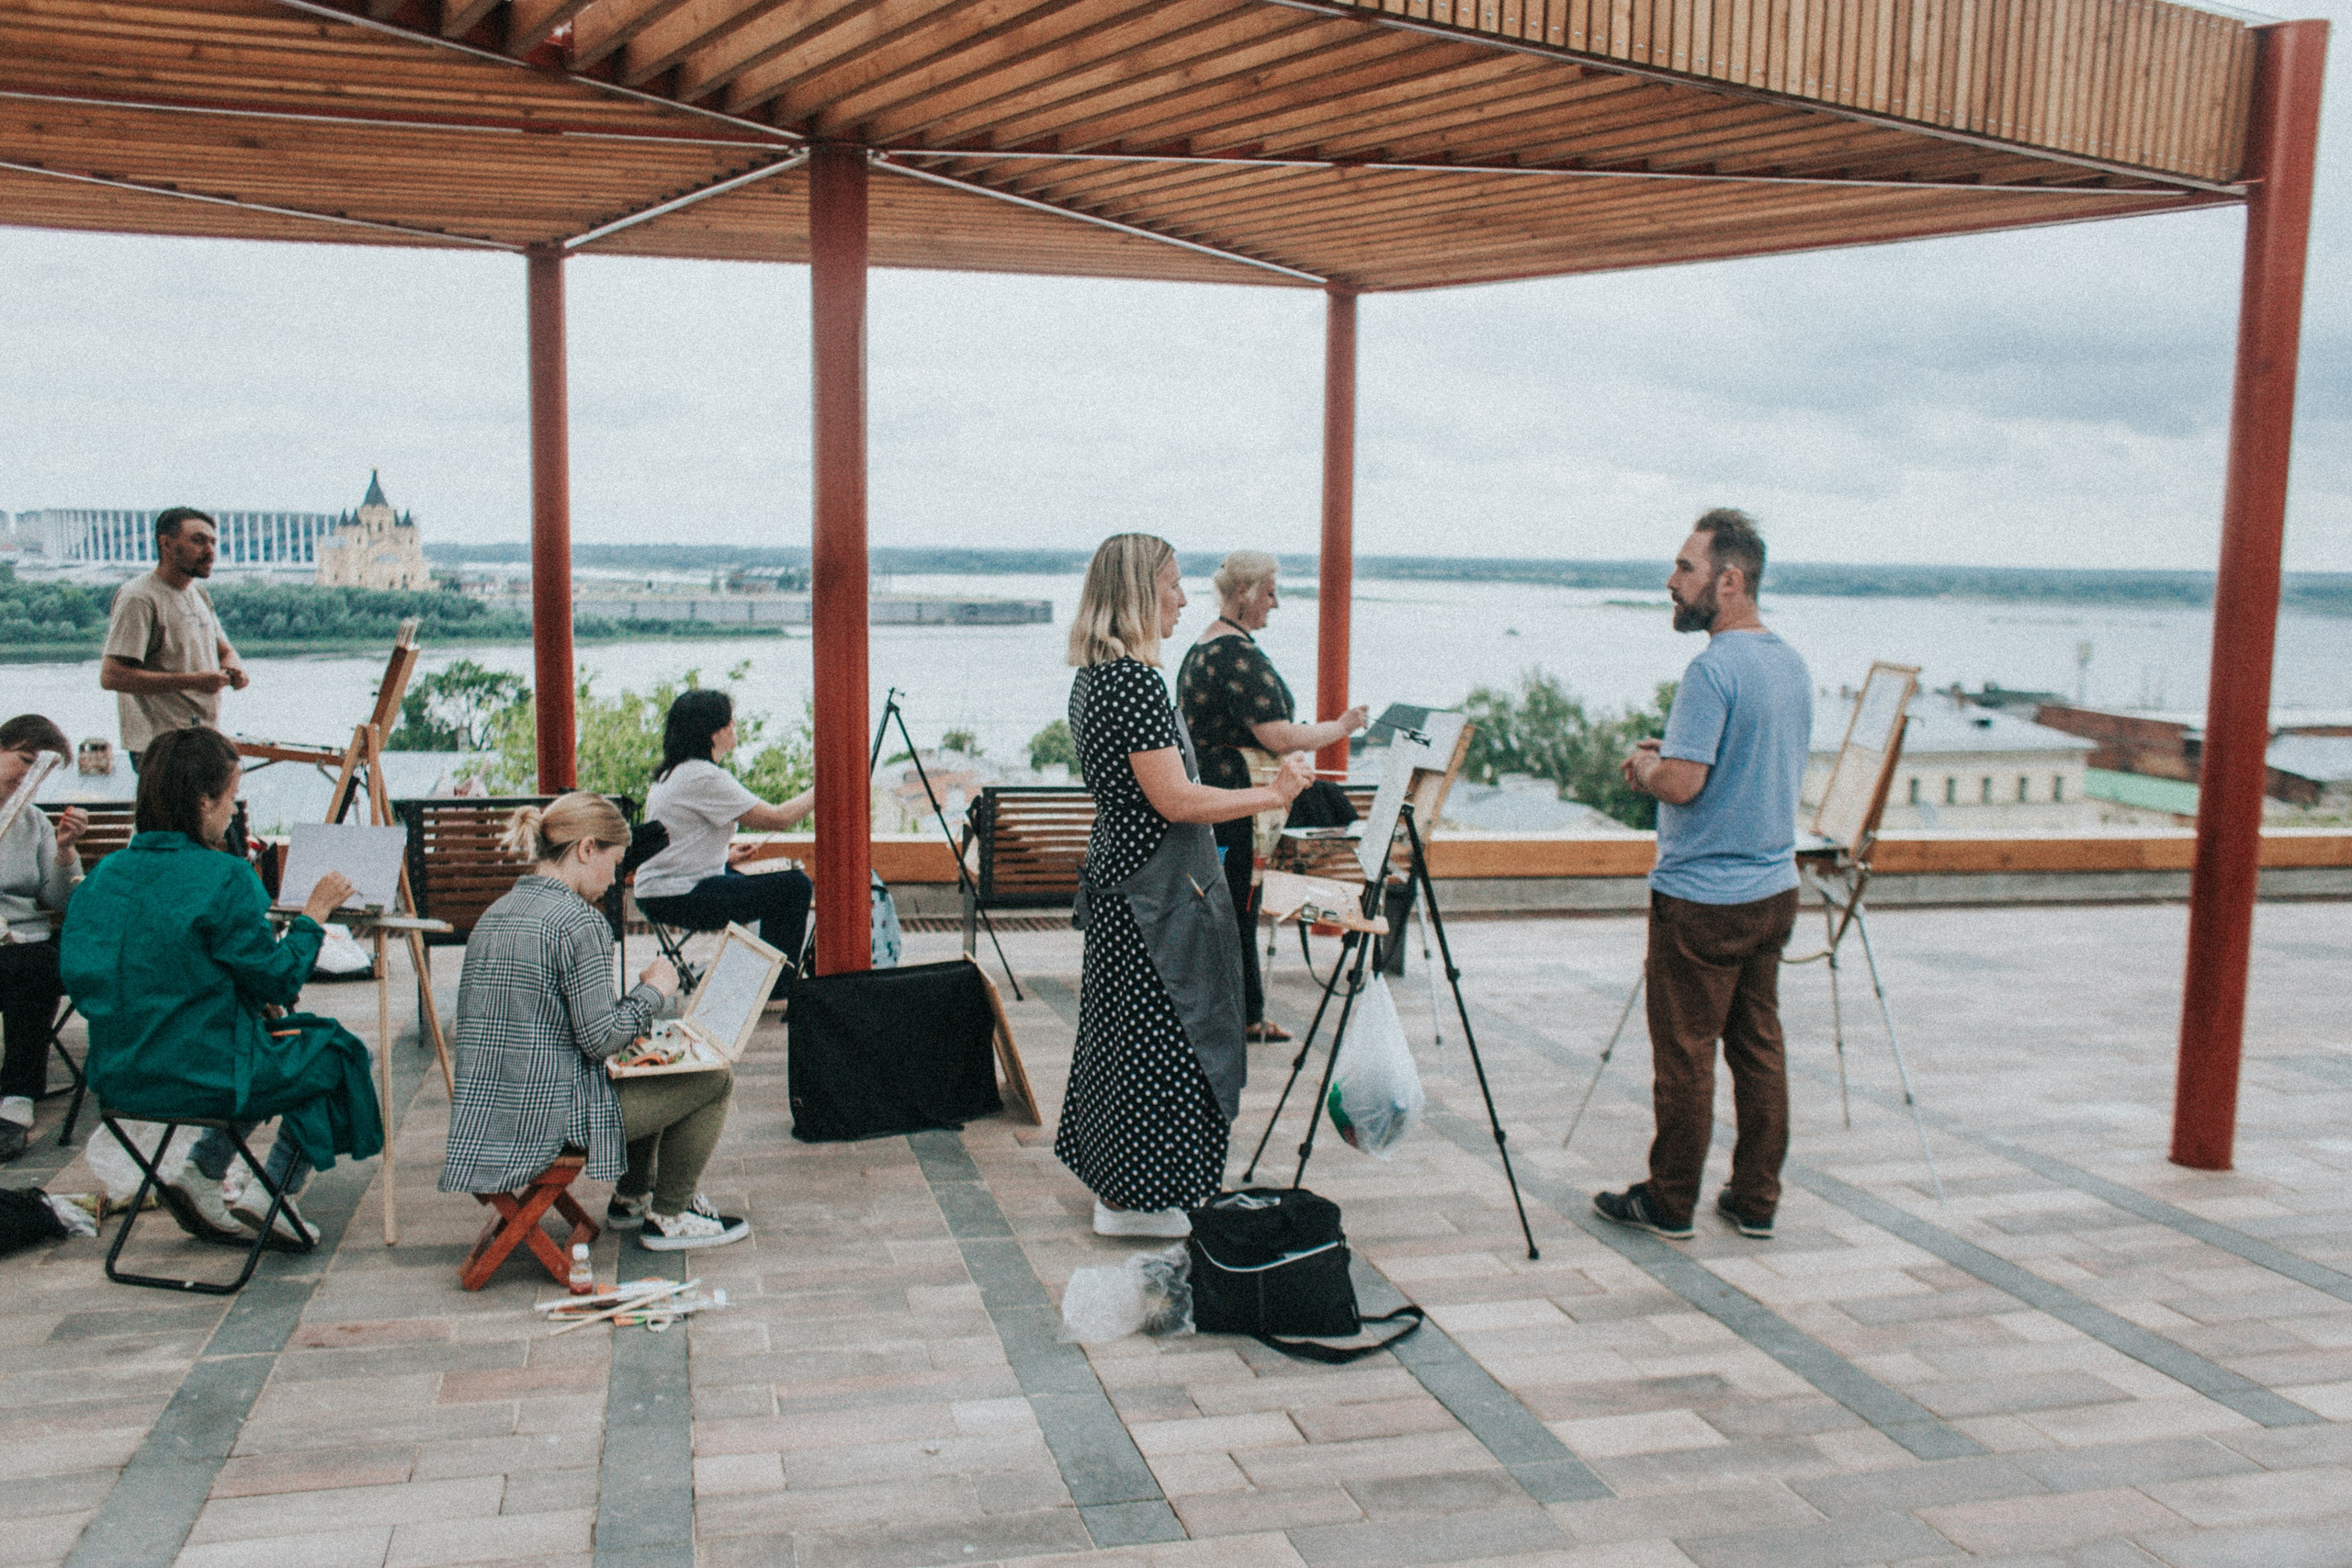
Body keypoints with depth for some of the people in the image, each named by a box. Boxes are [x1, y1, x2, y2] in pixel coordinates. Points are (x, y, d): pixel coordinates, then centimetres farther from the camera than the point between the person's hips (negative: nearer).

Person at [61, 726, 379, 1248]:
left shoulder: (106, 873, 2)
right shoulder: (225, 878, -19)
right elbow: (279, 981, -14)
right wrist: (315, 913, 1)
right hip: (202, 1077, -7)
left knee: (267, 1041, 31)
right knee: (334, 1053, 16)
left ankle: (201, 1175, 22)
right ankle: (273, 1193, 12)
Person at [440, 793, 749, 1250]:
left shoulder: (493, 916, 10)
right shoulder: (579, 921, -17)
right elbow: (599, 1039, -19)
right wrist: (652, 990, -2)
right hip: (554, 1117, -10)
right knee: (713, 1081, 6)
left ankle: (631, 1198, 40)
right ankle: (669, 1217, 18)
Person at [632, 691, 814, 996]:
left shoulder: (671, 773, 14)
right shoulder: (705, 777, -19)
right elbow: (776, 818, -19)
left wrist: (724, 857, 14)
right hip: (679, 898, -11)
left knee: (773, 883, 22)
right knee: (794, 886, -9)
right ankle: (776, 986, 0)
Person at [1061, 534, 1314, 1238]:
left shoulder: (1092, 677, 11)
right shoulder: (1136, 679, -20)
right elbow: (1173, 799, -23)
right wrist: (1271, 794, -15)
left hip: (1117, 875, 10)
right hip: (1156, 889, -10)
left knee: (1125, 1030, 17)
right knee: (1157, 1033, -1)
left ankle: (1112, 1180, 28)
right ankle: (1132, 1201, 9)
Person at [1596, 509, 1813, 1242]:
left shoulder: (1713, 671, -19)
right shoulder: (1793, 665, 9)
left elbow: (1681, 782, -25)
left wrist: (1642, 763, -4)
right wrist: (1667, 756, 13)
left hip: (1702, 895, -8)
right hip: (1775, 887, 9)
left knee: (1686, 1055, 2)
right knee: (1759, 1049, 13)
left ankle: (1669, 1203, 13)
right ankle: (1756, 1200, 20)